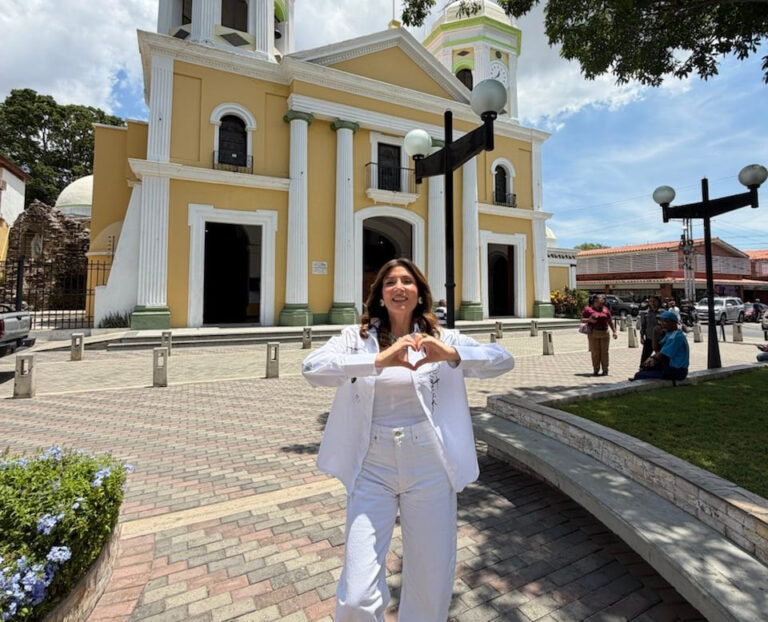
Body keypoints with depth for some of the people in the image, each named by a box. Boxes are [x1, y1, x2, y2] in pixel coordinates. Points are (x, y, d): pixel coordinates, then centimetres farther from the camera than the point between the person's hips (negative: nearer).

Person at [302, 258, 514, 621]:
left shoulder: (441, 338, 2)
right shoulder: (357, 337, -1)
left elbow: (503, 360, -7)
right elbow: (311, 368, -18)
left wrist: (451, 355, -26)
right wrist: (378, 360, -31)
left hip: (429, 468, 1)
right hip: (372, 469, -1)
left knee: (432, 585, 15)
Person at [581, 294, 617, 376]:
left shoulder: (605, 309, 14)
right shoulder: (588, 309, 4)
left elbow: (611, 321, 18)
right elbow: (582, 320, 4)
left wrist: (614, 331, 12)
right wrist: (589, 320, -15)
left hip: (605, 333, 3)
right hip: (593, 333, -2)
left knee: (604, 352, 3)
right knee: (595, 352, -1)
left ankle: (605, 370, 10)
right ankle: (596, 370, 6)